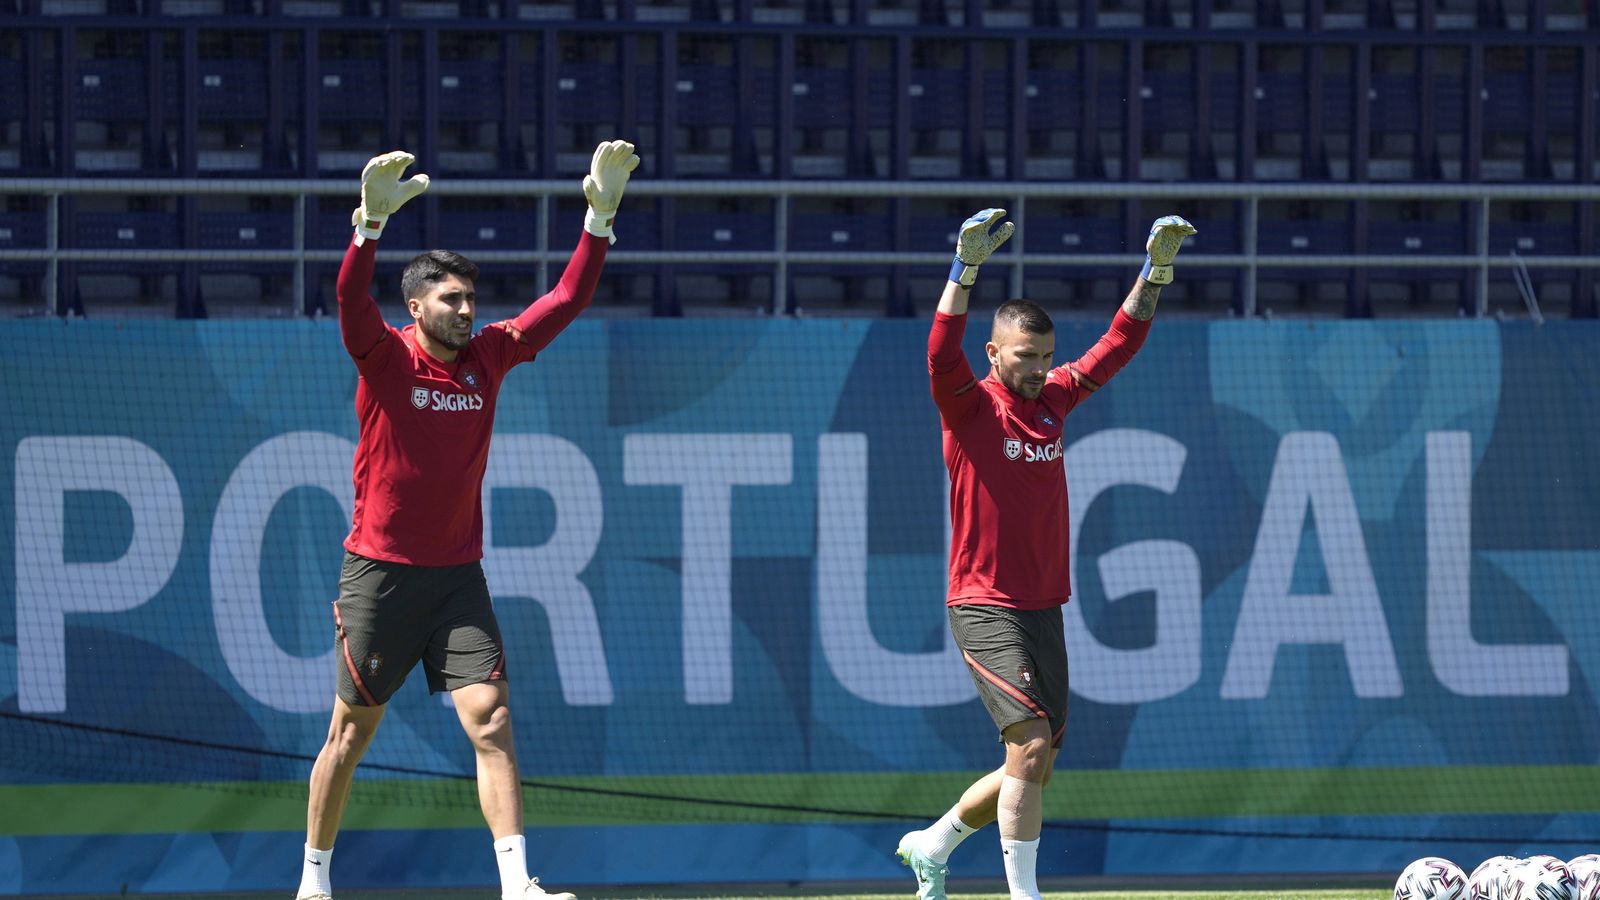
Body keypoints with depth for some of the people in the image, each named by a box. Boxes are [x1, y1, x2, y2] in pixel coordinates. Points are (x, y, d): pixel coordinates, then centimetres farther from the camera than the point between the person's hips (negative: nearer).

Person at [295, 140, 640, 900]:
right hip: (379, 572, -3)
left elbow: (567, 300, 6)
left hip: (457, 574, 3)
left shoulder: (489, 357, 5)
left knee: (490, 717, -10)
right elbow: (351, 298, -27)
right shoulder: (385, 357, -8)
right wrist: (372, 222, -44)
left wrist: (600, 218, -5)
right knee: (352, 730, 6)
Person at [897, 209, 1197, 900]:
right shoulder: (969, 405, -7)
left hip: (1043, 607, 7)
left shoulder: (1053, 399, 10)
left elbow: (1120, 342, 13)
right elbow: (941, 354, -26)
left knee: (1033, 768, 11)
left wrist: (1157, 268, 2)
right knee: (1032, 744, -19)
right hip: (985, 605, -7)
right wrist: (966, 269, -37)